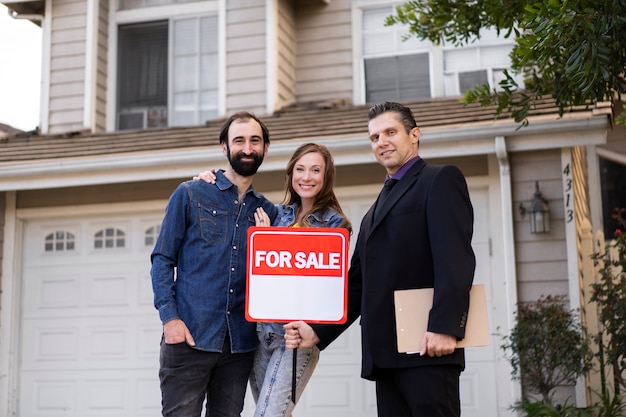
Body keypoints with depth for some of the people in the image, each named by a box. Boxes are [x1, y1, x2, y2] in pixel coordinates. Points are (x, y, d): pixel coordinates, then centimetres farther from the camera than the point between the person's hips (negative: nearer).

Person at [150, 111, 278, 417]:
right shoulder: (190, 195, 4)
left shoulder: (267, 210, 13)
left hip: (240, 345, 4)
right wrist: (170, 317, -11)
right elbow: (162, 259, 0)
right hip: (189, 335, -3)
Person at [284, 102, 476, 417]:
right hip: (384, 354, 7)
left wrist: (444, 327, -22)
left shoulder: (440, 179, 2)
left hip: (427, 346, -7)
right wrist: (318, 332, 13)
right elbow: (357, 284, 24)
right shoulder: (375, 212, 26)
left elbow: (456, 259, -12)